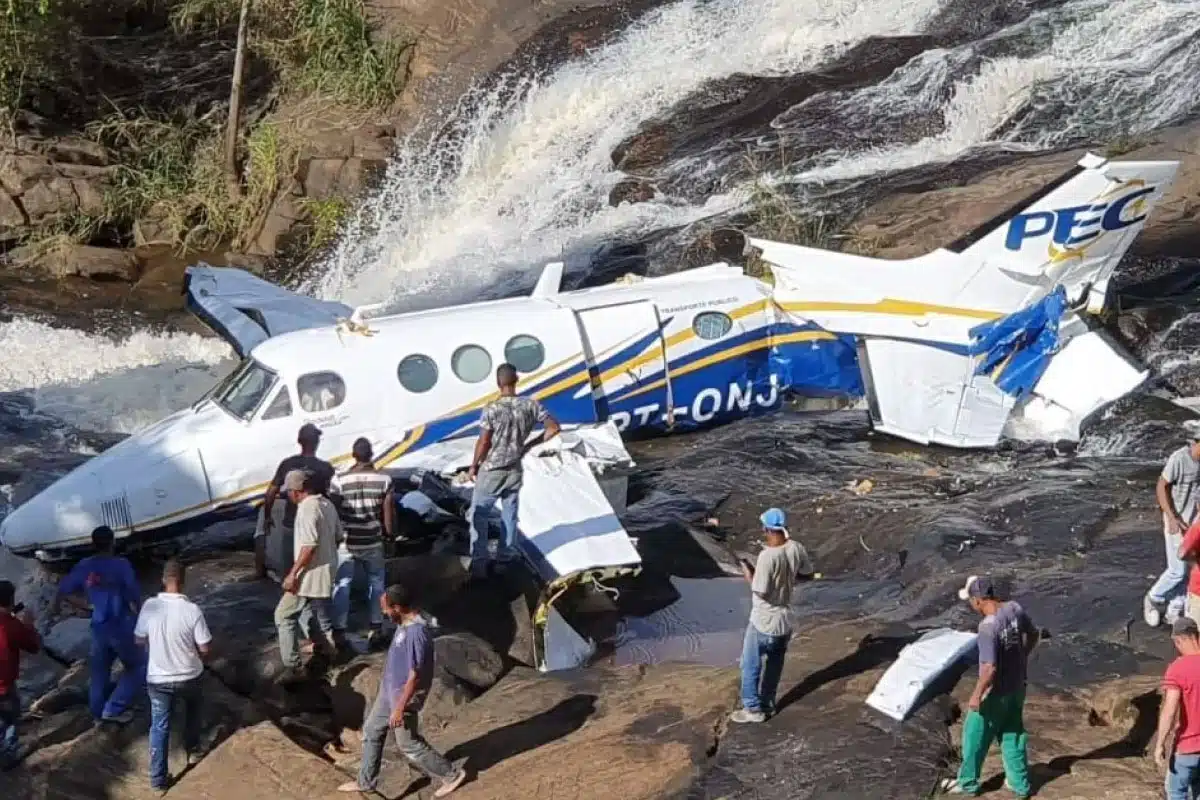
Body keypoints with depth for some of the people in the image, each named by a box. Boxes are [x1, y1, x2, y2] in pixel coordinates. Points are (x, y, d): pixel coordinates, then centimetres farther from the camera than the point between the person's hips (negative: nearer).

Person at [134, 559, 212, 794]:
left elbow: (139, 640, 0)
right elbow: (204, 649, -13)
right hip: (188, 677, 0)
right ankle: (192, 752, 46)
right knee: (192, 711, 31)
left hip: (157, 679, 1)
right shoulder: (192, 610, -21)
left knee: (159, 727, 13)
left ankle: (158, 778, 15)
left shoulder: (150, 606, -15)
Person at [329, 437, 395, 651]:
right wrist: (390, 533, 13)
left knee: (342, 585, 8)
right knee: (376, 583, 17)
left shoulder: (339, 480, -13)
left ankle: (339, 632, 8)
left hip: (346, 542, -1)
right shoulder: (384, 479, -9)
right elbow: (389, 512, -4)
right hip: (373, 542, 1)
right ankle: (377, 628, 20)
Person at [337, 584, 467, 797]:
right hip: (388, 691, 9)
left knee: (408, 745, 6)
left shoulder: (416, 633, -33)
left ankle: (452, 775, 21)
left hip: (403, 697, -9)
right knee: (371, 731, 19)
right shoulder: (406, 623, -2)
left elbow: (415, 676, -28)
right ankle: (366, 782, 35)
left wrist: (399, 708, -23)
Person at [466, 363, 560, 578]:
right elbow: (554, 428, -3)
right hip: (515, 471, 4)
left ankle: (479, 563, 5)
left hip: (491, 471, -4)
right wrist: (530, 445, 7)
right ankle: (506, 559, 25)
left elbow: (483, 443, -16)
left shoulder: (492, 409, -19)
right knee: (510, 516, 18)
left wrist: (473, 466, -1)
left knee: (478, 515, 8)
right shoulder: (531, 405, -8)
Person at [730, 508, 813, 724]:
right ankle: (767, 704, 33)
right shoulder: (796, 548, -7)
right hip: (785, 620, 7)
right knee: (774, 665, 21)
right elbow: (807, 573, 10)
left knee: (750, 666, 11)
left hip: (764, 622, -7)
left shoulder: (767, 556, -27)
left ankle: (753, 709, 18)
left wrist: (749, 575, -8)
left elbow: (761, 592, -23)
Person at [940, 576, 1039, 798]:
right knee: (1013, 736, 21)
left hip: (996, 694, -7)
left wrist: (976, 695, -16)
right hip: (1017, 687, 7)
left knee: (975, 736, 13)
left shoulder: (988, 627, -31)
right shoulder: (1015, 609, -9)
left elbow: (990, 668, -29)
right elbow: (1033, 634, 9)